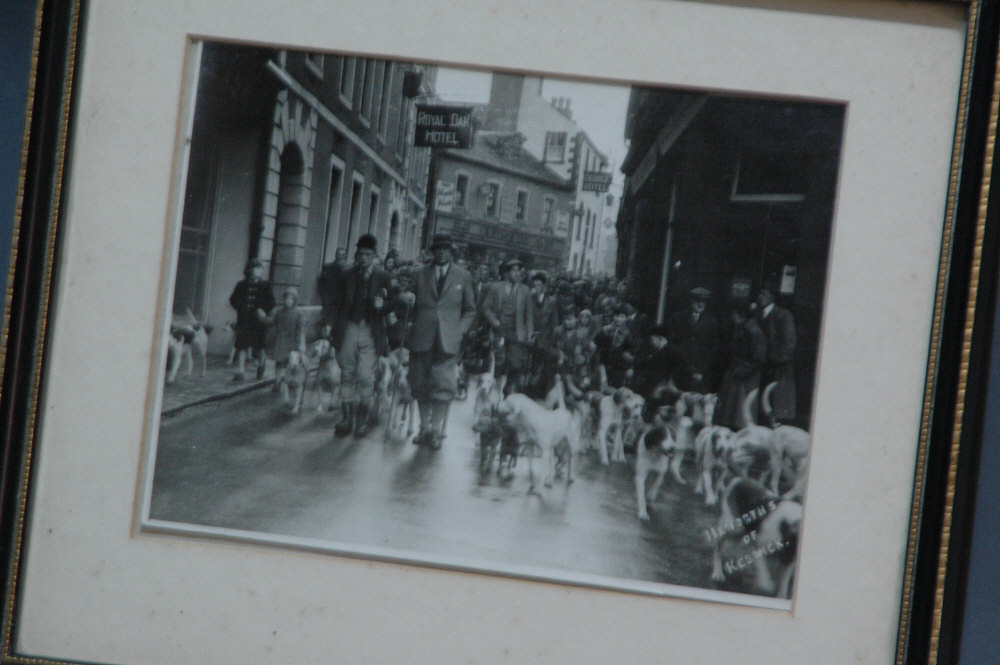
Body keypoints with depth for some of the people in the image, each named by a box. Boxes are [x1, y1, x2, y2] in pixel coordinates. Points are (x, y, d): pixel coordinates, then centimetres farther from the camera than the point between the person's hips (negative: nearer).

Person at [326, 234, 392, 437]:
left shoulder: (383, 277, 3)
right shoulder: (346, 276, 8)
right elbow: (336, 304, 9)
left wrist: (382, 304, -16)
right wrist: (334, 327, 0)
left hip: (370, 333, -2)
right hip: (349, 328, 2)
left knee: (365, 376, -7)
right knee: (347, 374, 5)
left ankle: (363, 417, 6)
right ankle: (348, 417, 12)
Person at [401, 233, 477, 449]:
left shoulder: (463, 276, 10)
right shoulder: (420, 274, 14)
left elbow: (470, 310, 13)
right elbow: (414, 305, 18)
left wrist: (459, 330, -1)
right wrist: (408, 300, -6)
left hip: (448, 341, -2)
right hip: (422, 339, 2)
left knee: (444, 387, -8)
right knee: (421, 386, 5)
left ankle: (436, 430, 0)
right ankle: (425, 427, 17)